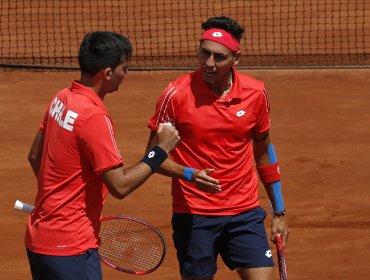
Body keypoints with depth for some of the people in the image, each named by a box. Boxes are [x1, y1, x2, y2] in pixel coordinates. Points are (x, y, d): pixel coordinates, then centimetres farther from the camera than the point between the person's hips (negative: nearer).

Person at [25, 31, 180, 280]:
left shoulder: (62, 99, 5)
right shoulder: (94, 117, -21)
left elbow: (35, 156, 18)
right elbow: (120, 186, -21)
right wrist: (162, 150, -12)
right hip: (71, 248, -9)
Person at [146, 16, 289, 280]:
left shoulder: (255, 93, -1)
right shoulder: (176, 94, -10)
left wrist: (278, 213, 15)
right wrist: (190, 175, -21)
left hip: (245, 212, 2)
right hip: (193, 216, -2)